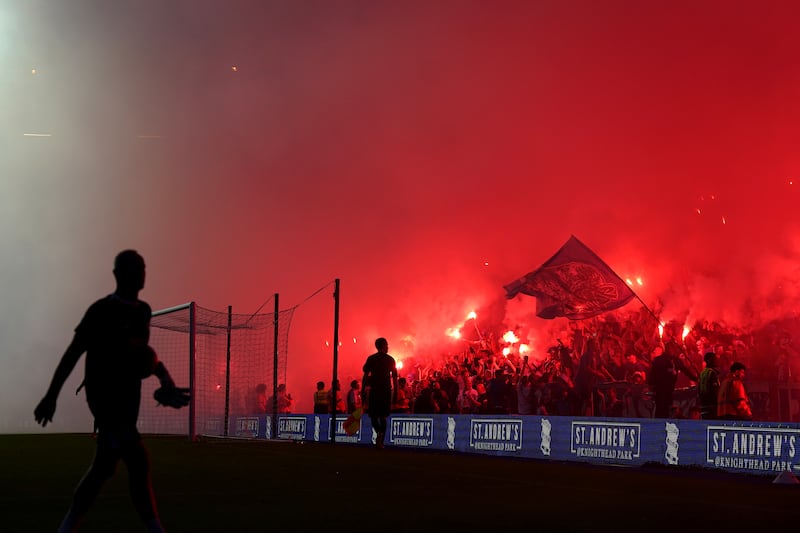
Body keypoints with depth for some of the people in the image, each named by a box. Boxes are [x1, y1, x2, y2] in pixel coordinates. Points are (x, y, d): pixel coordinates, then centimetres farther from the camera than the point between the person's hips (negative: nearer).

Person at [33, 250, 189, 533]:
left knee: (103, 468, 10)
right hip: (104, 395, -8)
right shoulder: (102, 310, -11)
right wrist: (51, 396, -9)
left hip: (127, 397, 8)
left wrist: (166, 381, 10)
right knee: (139, 463, -14)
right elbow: (73, 353, -9)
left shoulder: (143, 311, 11)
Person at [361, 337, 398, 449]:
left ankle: (379, 432, -17)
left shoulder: (371, 359, 2)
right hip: (386, 390, 1)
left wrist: (363, 391, 1)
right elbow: (394, 377, 3)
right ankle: (380, 441, -2)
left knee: (373, 415, 10)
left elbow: (365, 375, -2)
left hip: (374, 390, -1)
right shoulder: (390, 359, 4)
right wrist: (395, 394, 8)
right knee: (383, 416, 8)